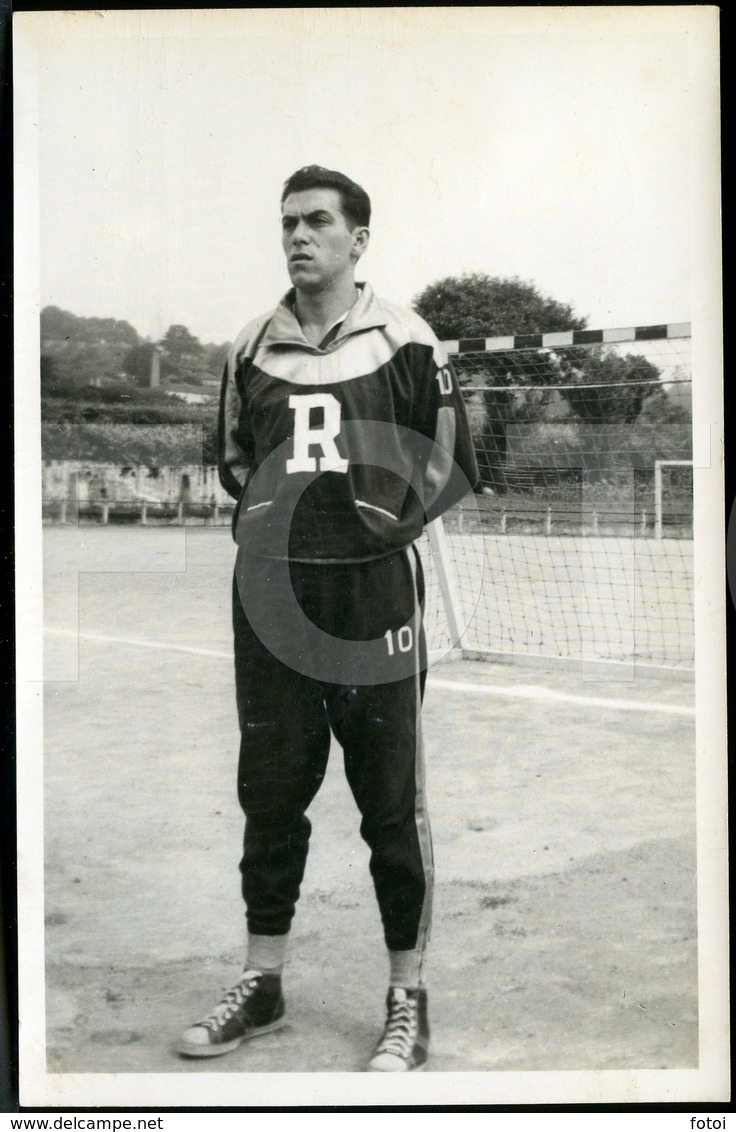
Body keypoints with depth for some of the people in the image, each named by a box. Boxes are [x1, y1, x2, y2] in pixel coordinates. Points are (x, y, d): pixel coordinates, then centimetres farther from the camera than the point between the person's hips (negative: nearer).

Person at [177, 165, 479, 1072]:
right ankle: (261, 987, 25)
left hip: (370, 588, -4)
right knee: (269, 789, 11)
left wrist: (392, 518, -5)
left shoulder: (404, 342, -1)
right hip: (271, 589, 4)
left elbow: (450, 461, 4)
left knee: (391, 799, 2)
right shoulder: (252, 347, 10)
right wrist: (259, 513, 8)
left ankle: (407, 1004, 14)